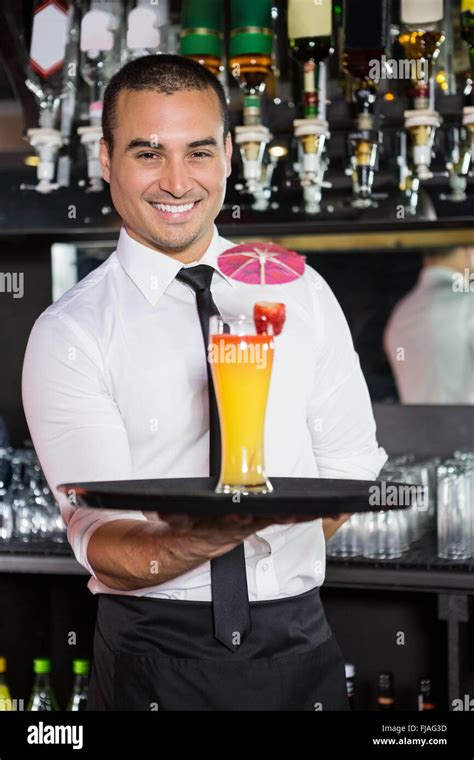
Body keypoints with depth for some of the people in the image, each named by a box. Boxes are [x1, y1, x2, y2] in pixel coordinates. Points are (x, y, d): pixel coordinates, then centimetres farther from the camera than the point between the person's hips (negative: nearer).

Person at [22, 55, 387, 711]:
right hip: (152, 657, -3)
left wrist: (274, 566, -8)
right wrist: (206, 541, -33)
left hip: (299, 642, 3)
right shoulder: (70, 335, -7)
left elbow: (351, 467, 6)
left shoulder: (301, 294, 4)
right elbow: (101, 545, -14)